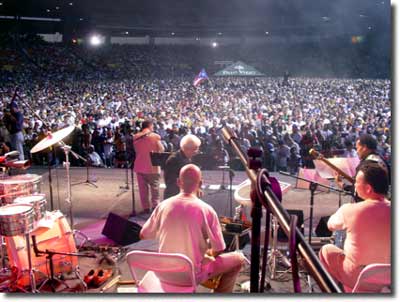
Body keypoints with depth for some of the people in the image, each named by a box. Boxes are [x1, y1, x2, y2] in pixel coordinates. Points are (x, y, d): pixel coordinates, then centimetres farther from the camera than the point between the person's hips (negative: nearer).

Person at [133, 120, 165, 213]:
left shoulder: (136, 137, 2)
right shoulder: (155, 136, -9)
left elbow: (136, 150, 13)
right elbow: (161, 150, -7)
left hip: (140, 166, 3)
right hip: (152, 166, -3)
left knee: (143, 189, 10)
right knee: (155, 188, 8)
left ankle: (146, 208, 15)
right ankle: (156, 207, 6)